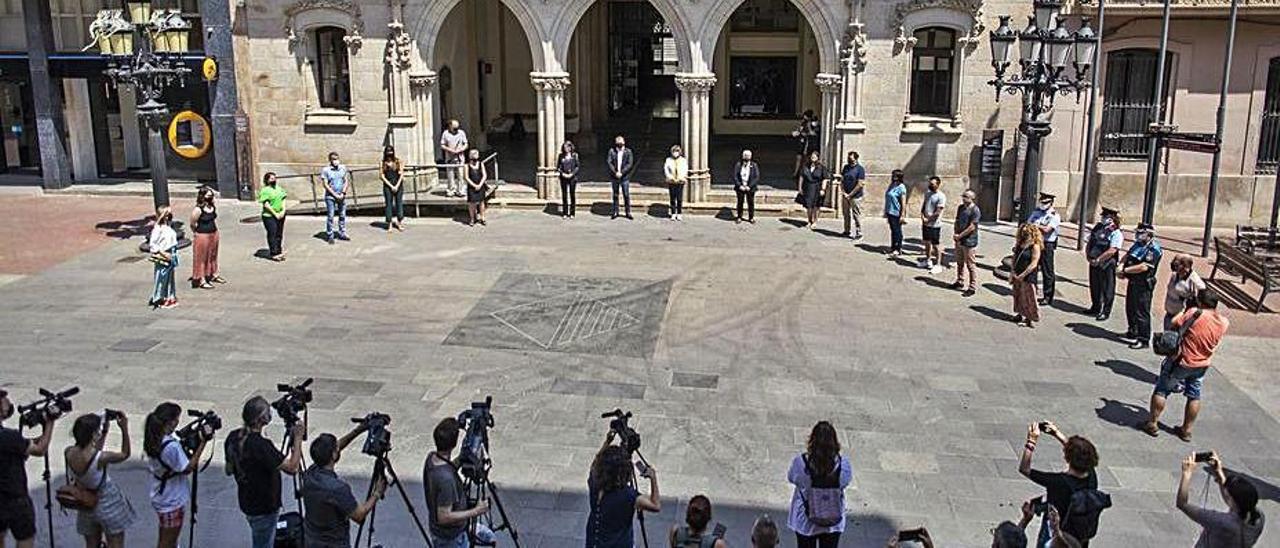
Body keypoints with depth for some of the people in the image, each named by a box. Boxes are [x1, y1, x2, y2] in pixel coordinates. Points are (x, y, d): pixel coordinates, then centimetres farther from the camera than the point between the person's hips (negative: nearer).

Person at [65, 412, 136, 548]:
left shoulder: (68, 453, -14)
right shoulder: (100, 458, -31)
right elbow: (125, 455, -10)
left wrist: (105, 432, 1)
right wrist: (124, 429, -13)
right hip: (108, 506, -6)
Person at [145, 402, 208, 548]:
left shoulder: (154, 440, -5)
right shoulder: (171, 447, -32)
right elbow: (187, 469, -21)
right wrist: (202, 443, -22)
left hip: (161, 497, 8)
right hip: (172, 502, -8)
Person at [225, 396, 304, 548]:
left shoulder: (233, 437, -5)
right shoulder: (260, 445, -31)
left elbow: (229, 470, 9)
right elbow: (292, 467, -28)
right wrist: (298, 438, -21)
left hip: (247, 501, 8)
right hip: (263, 508, -8)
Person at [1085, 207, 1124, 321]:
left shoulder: (1116, 233, -13)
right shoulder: (1098, 227, 9)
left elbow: (1111, 251, -21)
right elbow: (1089, 242, 15)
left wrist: (1098, 260, -18)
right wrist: (1088, 256, 1)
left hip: (1107, 266, -7)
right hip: (1094, 264, 7)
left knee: (1107, 289, 3)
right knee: (1094, 286, 18)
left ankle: (1105, 312, 12)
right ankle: (1095, 308, 34)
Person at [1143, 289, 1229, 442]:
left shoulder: (1194, 313, -24)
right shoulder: (1223, 323, -8)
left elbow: (1172, 324, -14)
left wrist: (1183, 312, 2)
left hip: (1181, 362, -5)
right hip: (1202, 366, 5)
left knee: (1161, 390, 11)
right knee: (1194, 397, 19)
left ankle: (1152, 424, 16)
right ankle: (1186, 430, 26)